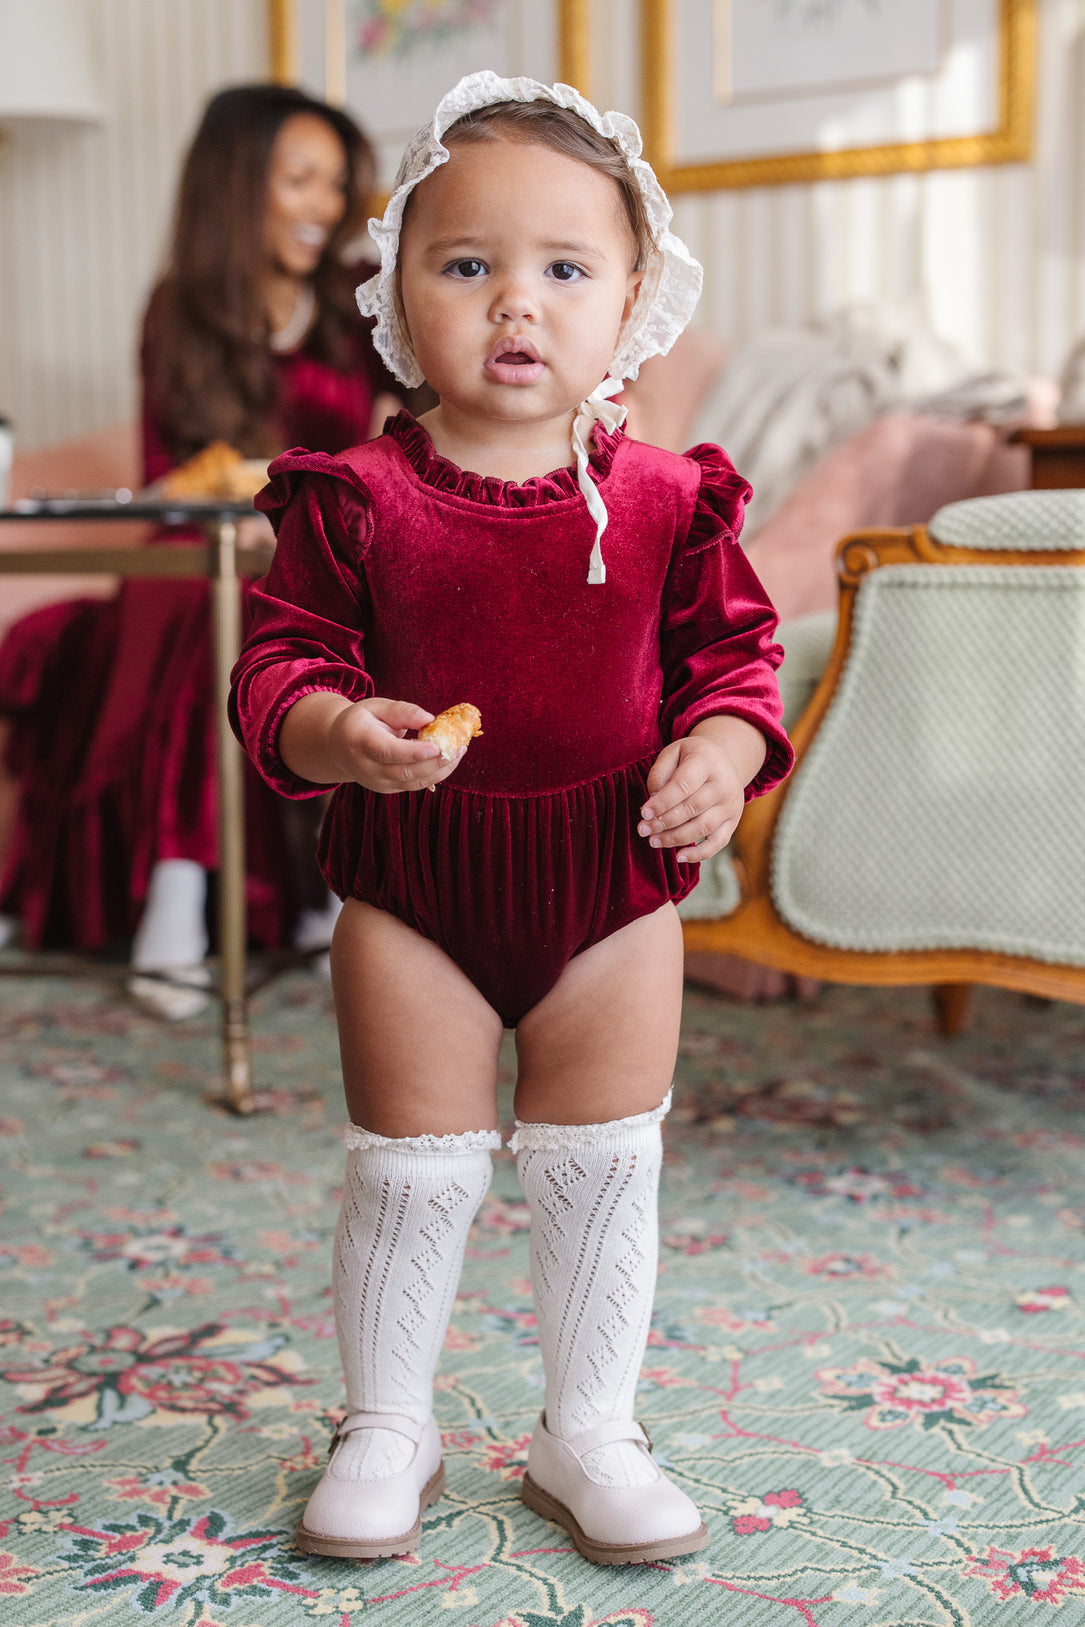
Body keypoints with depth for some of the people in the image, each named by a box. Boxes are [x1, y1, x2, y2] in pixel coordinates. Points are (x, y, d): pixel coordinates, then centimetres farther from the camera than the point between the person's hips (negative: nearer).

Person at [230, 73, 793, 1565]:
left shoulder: (665, 500, -3)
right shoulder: (359, 500, -7)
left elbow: (734, 646, 3)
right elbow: (279, 659, -5)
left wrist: (718, 751, -17)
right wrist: (337, 732, -27)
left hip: (615, 887, 2)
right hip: (411, 892, -1)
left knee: (602, 1171, 11)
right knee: (410, 1170, 9)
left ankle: (590, 1433, 32)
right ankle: (387, 1427, 32)